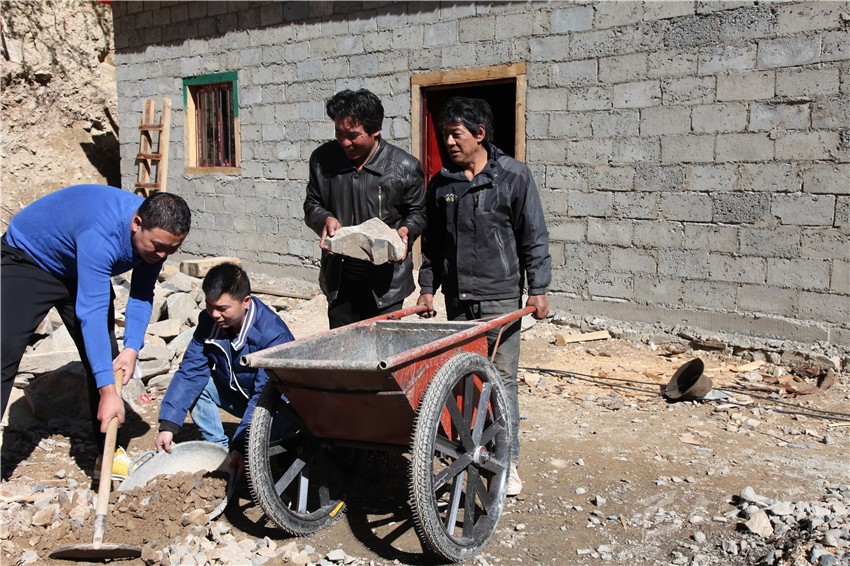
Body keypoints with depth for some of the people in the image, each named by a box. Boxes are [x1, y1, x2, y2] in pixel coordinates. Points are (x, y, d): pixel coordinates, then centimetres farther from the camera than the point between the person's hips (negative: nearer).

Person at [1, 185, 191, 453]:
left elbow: (141, 296, -11)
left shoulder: (156, 234, -20)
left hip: (78, 270, 7)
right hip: (27, 258, -7)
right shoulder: (100, 236, -43)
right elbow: (92, 313, -45)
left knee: (106, 357, 1)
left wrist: (132, 348, -27)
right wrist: (108, 392, -47)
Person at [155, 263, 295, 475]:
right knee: (195, 385, -16)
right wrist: (168, 424, -24)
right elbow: (190, 371, -14)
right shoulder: (209, 321, -12)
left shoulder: (273, 334, -30)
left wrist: (241, 445, -39)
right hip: (237, 392, 6)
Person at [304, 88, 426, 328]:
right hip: (339, 279, 3)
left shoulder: (404, 167, -8)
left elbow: (417, 212, 5)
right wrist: (325, 219, -10)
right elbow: (311, 205, 12)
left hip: (386, 281, -2)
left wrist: (405, 231, -16)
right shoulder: (322, 160, -1)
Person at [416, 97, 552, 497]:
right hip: (457, 299, 5)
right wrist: (427, 287, 12)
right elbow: (432, 242, 16)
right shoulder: (440, 184, 10)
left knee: (502, 378, -2)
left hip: (501, 296, -4)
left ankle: (508, 461, 8)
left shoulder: (513, 177, -3)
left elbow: (534, 238, -2)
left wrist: (538, 289, -6)